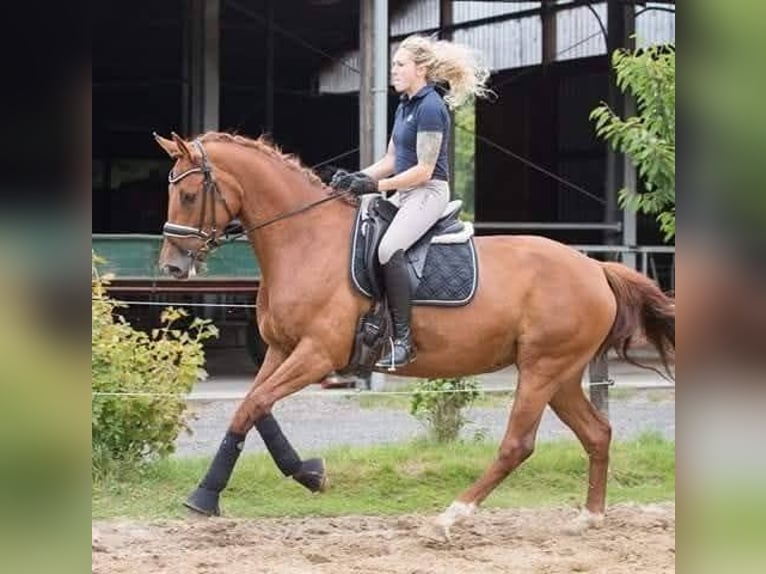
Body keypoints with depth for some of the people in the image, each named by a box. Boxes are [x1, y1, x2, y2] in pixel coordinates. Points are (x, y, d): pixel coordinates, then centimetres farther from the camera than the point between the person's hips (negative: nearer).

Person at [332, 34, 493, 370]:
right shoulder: (405, 106, 17)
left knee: (388, 249, -32)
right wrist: (357, 177, 3)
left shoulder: (430, 107, -13)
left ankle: (403, 339, -31)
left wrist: (376, 186, -19)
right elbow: (391, 160, 20)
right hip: (404, 193, 11)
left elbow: (424, 170, -17)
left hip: (428, 192, -11)